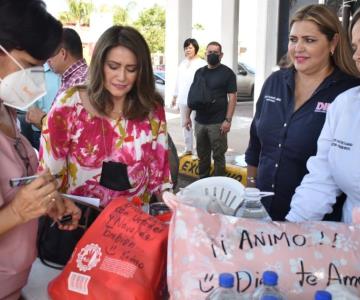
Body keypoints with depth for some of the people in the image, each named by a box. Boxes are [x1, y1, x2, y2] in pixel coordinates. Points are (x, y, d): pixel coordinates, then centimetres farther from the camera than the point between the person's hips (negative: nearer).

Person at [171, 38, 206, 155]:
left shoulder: (202, 64, -8)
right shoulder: (182, 63, 15)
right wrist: (175, 96, 19)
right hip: (183, 100, 7)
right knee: (185, 124, 11)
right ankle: (188, 149, 22)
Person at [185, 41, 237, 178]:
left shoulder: (227, 73, -3)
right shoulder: (199, 72, 12)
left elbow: (232, 97, -8)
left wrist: (228, 120, -15)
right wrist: (188, 116, 12)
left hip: (218, 122, -5)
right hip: (200, 121, 5)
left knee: (218, 155, 1)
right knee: (202, 154, 14)